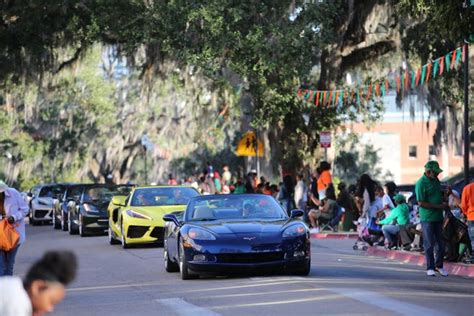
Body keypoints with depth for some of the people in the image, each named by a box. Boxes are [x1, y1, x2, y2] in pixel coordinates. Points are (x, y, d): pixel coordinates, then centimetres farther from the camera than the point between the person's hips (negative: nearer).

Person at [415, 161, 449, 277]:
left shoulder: (435, 180, 11)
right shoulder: (421, 183, -14)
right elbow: (421, 203, -17)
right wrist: (439, 206, -17)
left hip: (438, 217, 7)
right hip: (427, 218, -7)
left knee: (440, 243, 9)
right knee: (429, 244, -1)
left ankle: (439, 265, 21)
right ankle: (430, 268, 7)